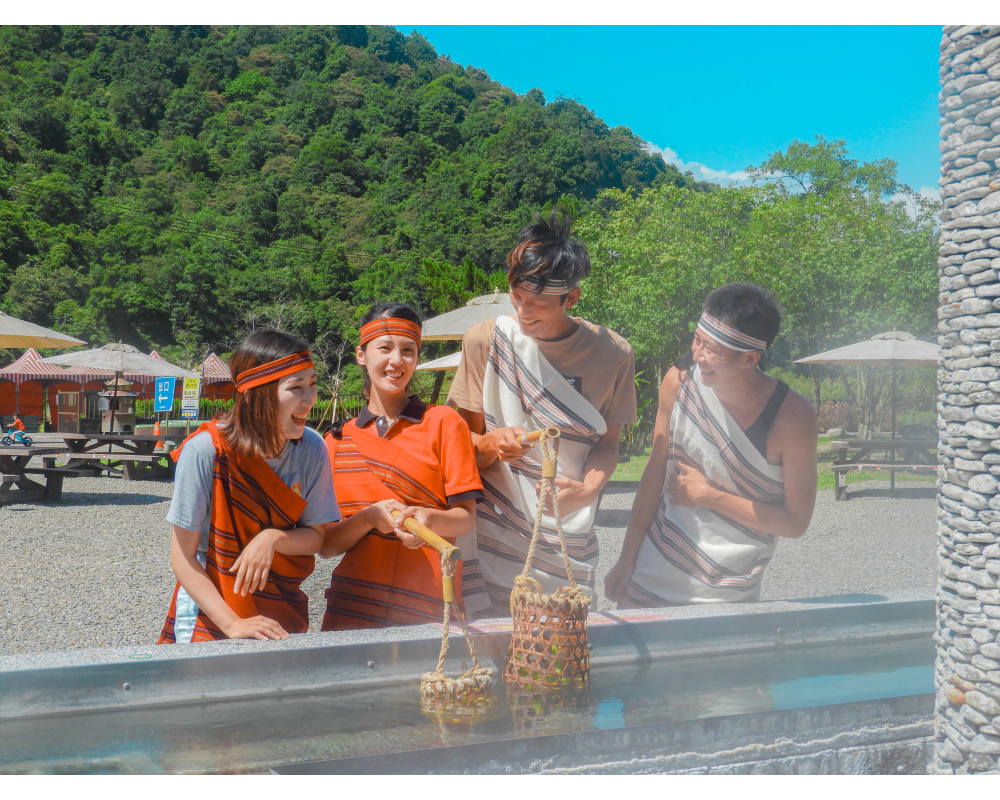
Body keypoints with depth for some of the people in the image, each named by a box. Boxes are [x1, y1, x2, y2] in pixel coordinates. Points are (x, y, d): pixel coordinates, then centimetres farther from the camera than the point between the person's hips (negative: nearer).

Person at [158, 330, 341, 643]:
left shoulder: (312, 448, -11)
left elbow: (315, 536, -2)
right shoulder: (206, 450, -20)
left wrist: (273, 538, -23)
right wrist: (233, 624, -25)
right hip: (210, 620, -3)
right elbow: (183, 556, -16)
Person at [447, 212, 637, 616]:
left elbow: (608, 442, 7)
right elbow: (465, 438, 3)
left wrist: (587, 490, -13)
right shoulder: (484, 339, -4)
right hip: (492, 535, 0)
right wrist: (491, 443, -20)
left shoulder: (612, 354, -3)